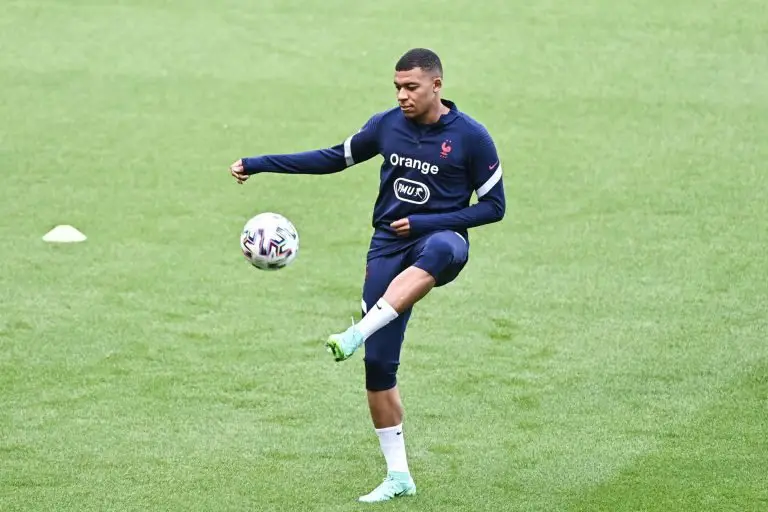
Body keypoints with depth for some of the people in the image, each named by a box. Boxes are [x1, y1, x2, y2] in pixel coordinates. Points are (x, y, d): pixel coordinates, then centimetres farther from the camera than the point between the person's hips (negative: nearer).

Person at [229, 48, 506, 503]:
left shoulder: (471, 137, -6)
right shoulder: (388, 125, 4)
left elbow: (494, 206, -3)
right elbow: (336, 158, 17)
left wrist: (422, 223, -13)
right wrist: (258, 165, 12)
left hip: (442, 238, -4)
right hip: (388, 247, 4)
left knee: (438, 251, -44)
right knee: (378, 363, -6)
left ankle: (357, 335, -51)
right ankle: (398, 477, 6)